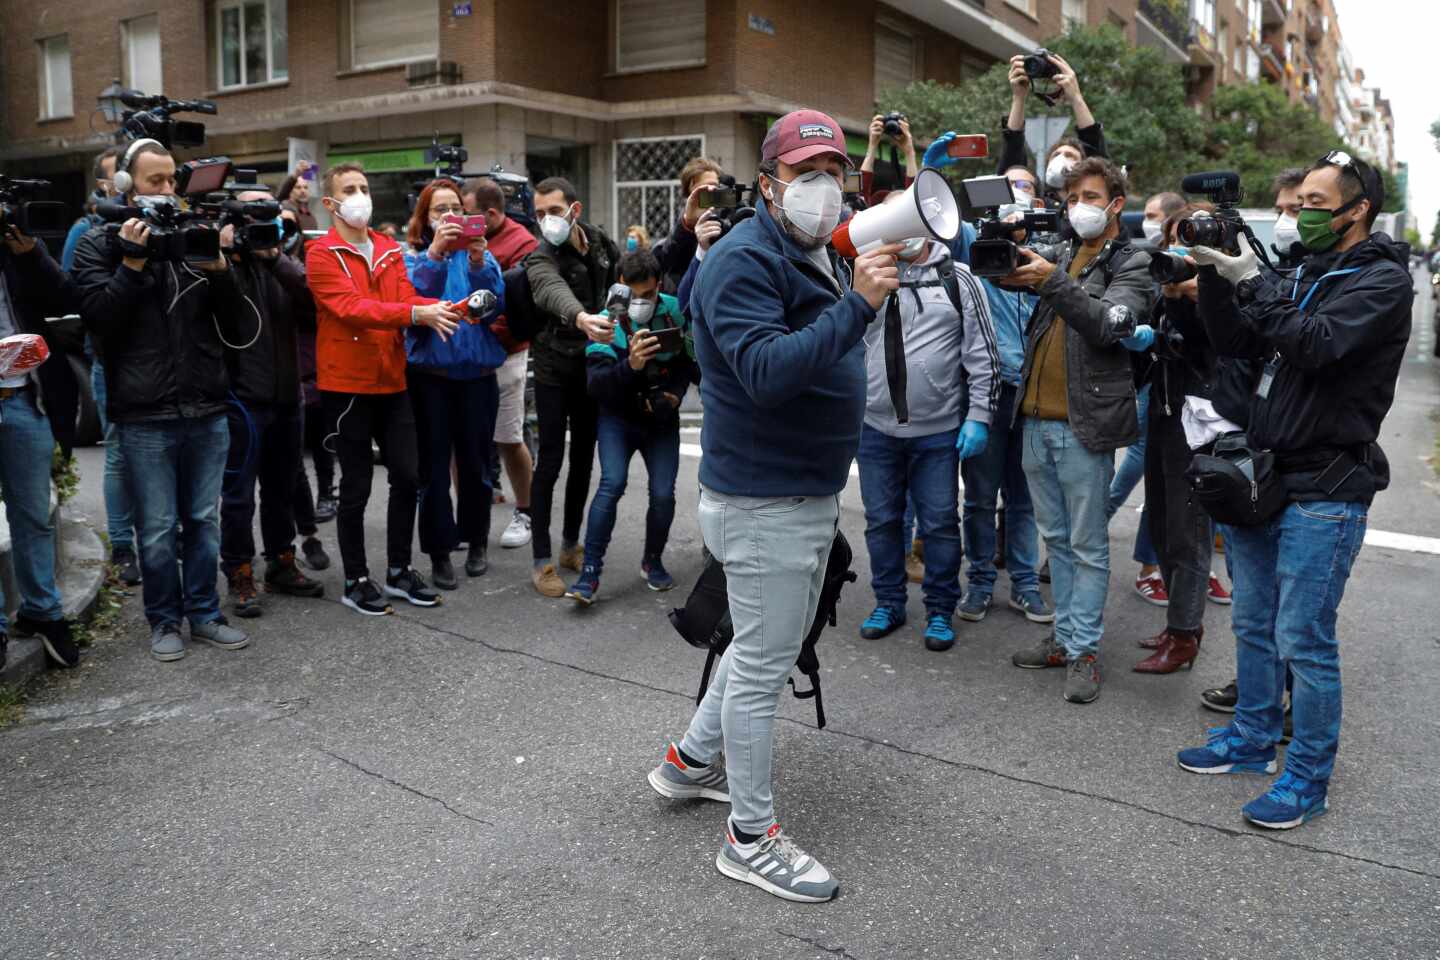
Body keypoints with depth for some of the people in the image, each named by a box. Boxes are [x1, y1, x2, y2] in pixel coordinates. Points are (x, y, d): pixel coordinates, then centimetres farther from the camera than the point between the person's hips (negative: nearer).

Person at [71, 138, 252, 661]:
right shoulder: (99, 244, 3)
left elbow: (238, 323, 7)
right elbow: (98, 317, -9)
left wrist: (219, 270, -9)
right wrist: (134, 262, -14)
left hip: (207, 411, 3)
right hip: (145, 417, -3)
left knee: (204, 522, 10)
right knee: (158, 530, 3)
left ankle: (204, 614, 22)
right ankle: (165, 620, 18)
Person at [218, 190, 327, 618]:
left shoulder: (282, 263, 12)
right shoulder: (224, 259, -3)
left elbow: (311, 308, -6)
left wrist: (276, 257, -14)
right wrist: (227, 252, -19)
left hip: (286, 394, 5)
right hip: (242, 394, -5)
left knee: (282, 489, 16)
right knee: (239, 494, 0)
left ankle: (281, 564, 29)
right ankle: (239, 577, 10)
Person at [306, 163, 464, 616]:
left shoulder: (390, 250, 11)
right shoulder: (322, 254, -7)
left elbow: (406, 298, 2)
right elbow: (350, 307, -21)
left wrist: (438, 308, -20)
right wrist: (415, 314, -31)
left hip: (392, 380, 6)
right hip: (347, 384, -5)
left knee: (407, 476, 8)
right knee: (356, 485, 3)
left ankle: (399, 570, 24)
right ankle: (355, 580, 17)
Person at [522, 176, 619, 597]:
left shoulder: (600, 242, 1)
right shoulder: (541, 259, -17)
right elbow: (553, 292, -40)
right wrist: (581, 317, -62)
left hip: (593, 367, 6)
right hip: (555, 371, -5)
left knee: (584, 460, 14)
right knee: (550, 463, -4)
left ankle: (571, 545, 29)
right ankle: (542, 562, 3)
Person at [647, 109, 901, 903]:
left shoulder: (819, 254, 14)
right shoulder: (746, 259, -18)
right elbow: (767, 372, -33)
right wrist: (858, 305, -36)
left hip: (810, 492, 10)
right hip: (764, 501, -10)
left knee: (766, 644, 22)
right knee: (764, 664, 0)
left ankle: (690, 761, 41)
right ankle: (751, 837, 15)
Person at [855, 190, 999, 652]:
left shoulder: (958, 279, 0)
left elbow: (982, 355, -1)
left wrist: (979, 417, -6)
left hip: (938, 431, -2)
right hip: (876, 427, 2)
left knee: (940, 523, 6)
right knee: (881, 520, 11)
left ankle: (941, 611, 20)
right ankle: (888, 604, 27)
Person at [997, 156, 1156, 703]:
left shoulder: (1132, 265, -1)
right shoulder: (1059, 254, 15)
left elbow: (1106, 324, -17)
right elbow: (1009, 272, 3)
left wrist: (1054, 282, -30)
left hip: (1083, 424, -6)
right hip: (1037, 418, 6)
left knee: (1087, 545, 2)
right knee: (1056, 538, 14)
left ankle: (1084, 651, 9)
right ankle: (1065, 637, 24)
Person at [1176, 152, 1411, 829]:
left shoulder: (1383, 279, -8)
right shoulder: (1305, 273, 14)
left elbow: (1318, 344, -24)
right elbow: (1235, 343, 9)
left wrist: (1250, 281, -20)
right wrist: (1214, 275, -3)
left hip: (1324, 492, -8)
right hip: (1263, 475, 8)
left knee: (1303, 640, -3)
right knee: (1254, 624, 16)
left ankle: (1308, 779, 11)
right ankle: (1252, 741, 32)